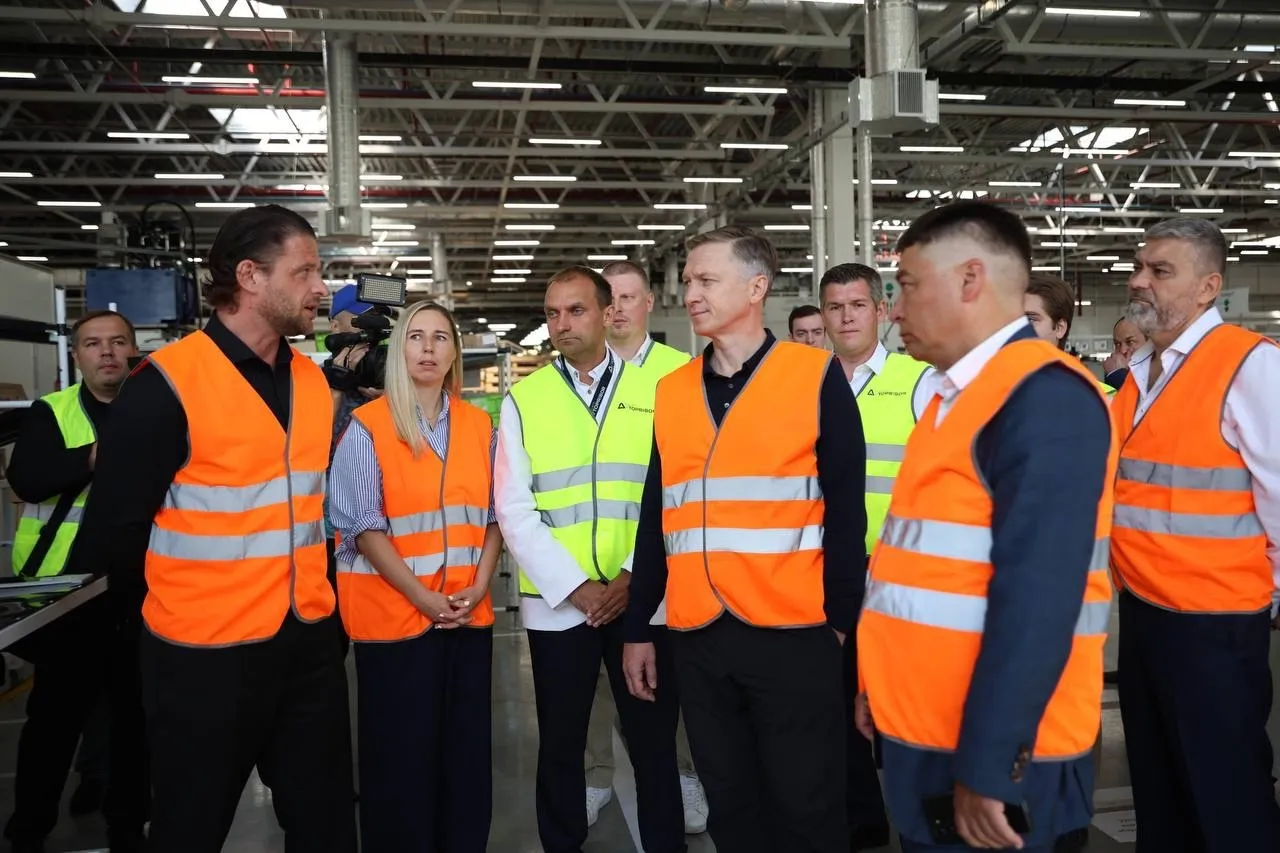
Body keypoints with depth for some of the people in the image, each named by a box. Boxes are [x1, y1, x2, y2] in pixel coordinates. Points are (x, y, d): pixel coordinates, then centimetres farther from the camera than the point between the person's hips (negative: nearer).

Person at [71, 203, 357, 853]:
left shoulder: (314, 381, 5)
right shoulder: (168, 383, -15)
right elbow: (115, 530, -11)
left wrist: (309, 596, 11)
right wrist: (165, 617, 2)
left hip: (310, 642, 6)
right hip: (207, 655, -5)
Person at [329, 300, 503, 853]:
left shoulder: (480, 425, 7)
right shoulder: (367, 427, -5)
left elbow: (493, 514, 8)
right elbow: (364, 527, -8)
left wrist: (479, 585, -6)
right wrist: (422, 597, -13)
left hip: (469, 615, 4)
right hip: (393, 614, -3)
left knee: (467, 750, 11)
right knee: (401, 755, 7)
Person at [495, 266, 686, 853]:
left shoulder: (653, 391, 1)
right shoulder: (523, 399, 2)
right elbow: (514, 511, -3)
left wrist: (634, 576, -11)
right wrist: (575, 586, -10)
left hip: (642, 598, 0)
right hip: (556, 602, 1)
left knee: (654, 741, 11)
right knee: (560, 745, 14)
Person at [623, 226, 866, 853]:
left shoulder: (817, 376, -3)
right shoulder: (671, 391, 9)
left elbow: (845, 510, -4)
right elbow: (656, 516, 12)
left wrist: (839, 619, -7)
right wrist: (639, 627, 11)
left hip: (793, 634, -4)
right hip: (696, 638, 4)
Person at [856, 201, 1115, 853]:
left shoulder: (1044, 398, -18)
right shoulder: (960, 394, 11)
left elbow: (1037, 599, -25)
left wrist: (987, 767, -23)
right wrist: (878, 689, 16)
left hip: (987, 752, -9)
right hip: (925, 733, 9)